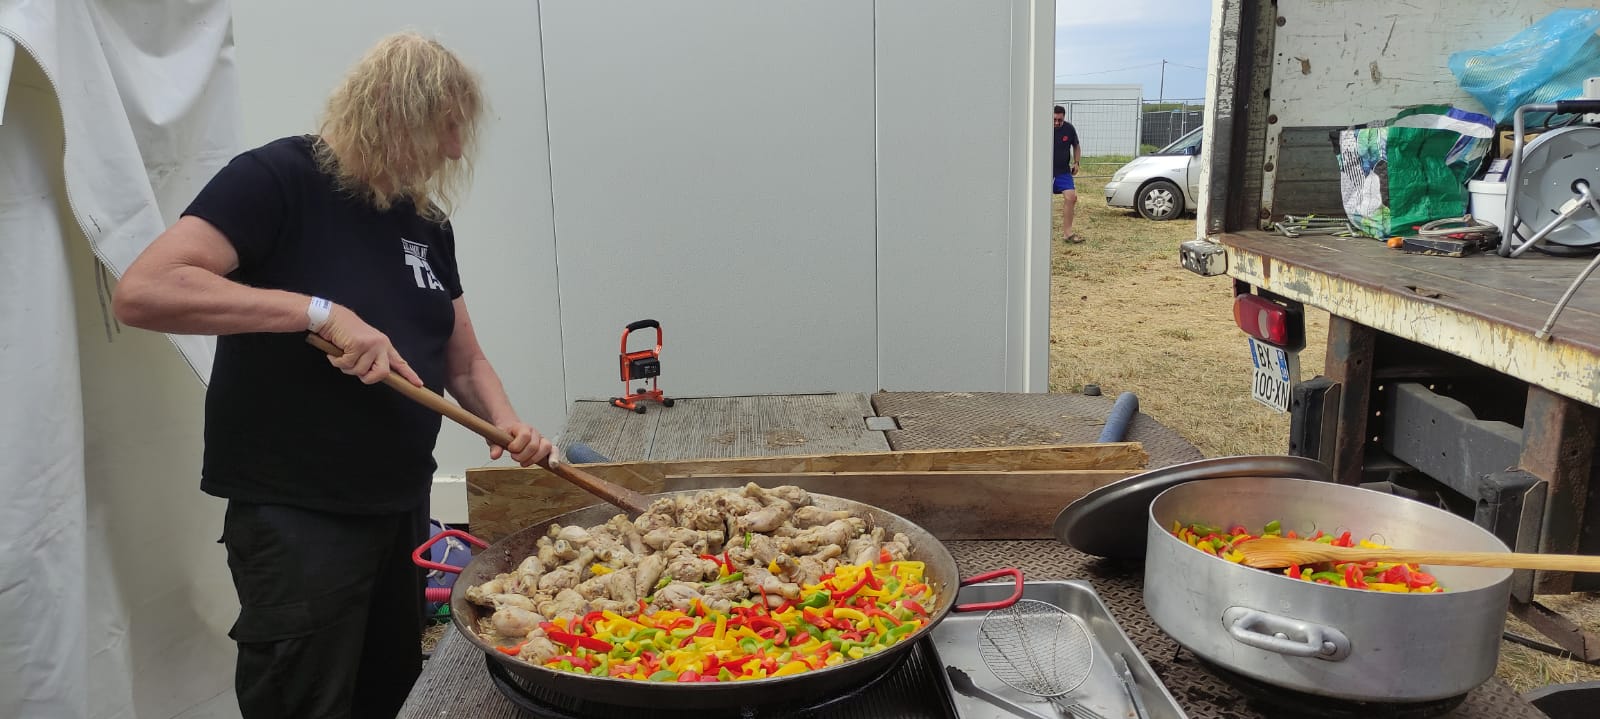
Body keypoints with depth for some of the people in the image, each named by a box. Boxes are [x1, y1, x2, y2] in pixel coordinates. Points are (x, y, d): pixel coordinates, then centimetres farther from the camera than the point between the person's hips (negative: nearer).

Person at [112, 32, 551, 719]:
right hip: (295, 515, -7)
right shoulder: (279, 179, -13)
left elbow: (464, 360, 11)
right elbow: (143, 291, -24)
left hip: (403, 503, 7)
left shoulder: (428, 221, 7)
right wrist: (321, 312, -29)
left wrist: (507, 424, -8)